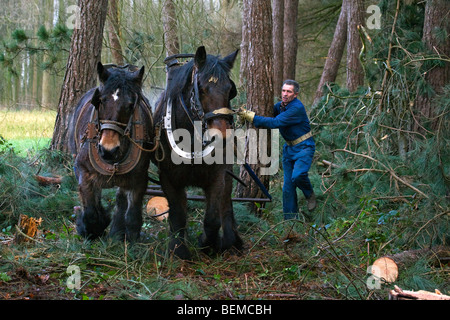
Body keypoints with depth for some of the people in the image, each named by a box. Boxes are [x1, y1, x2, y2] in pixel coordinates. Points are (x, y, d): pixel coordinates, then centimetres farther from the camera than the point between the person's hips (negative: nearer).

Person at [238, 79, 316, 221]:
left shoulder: (297, 108, -23)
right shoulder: (280, 105, 4)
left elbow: (275, 122, -30)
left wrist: (250, 117, -30)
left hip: (304, 147, -7)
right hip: (289, 148, 7)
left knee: (298, 175, -30)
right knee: (288, 185, 3)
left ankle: (310, 195, 1)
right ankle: (290, 218, 9)